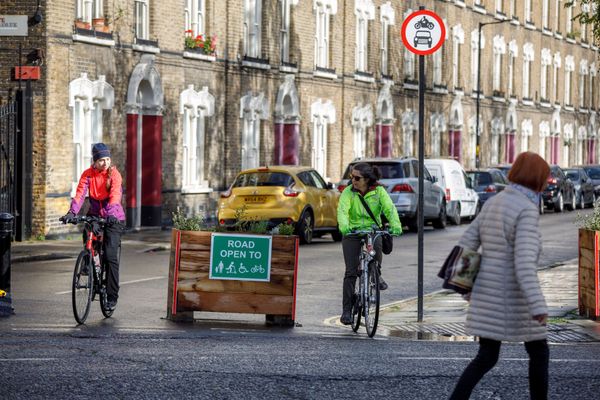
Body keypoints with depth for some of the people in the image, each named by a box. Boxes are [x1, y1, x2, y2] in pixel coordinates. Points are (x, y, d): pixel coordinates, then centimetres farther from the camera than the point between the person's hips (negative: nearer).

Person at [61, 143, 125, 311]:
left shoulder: (114, 174, -12)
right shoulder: (88, 174, -5)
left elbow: (115, 195, -27)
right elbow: (80, 194, -16)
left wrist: (111, 213, -44)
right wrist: (72, 212, -33)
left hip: (113, 218, -4)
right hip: (94, 214, 4)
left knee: (111, 256, -12)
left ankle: (112, 297, -6)